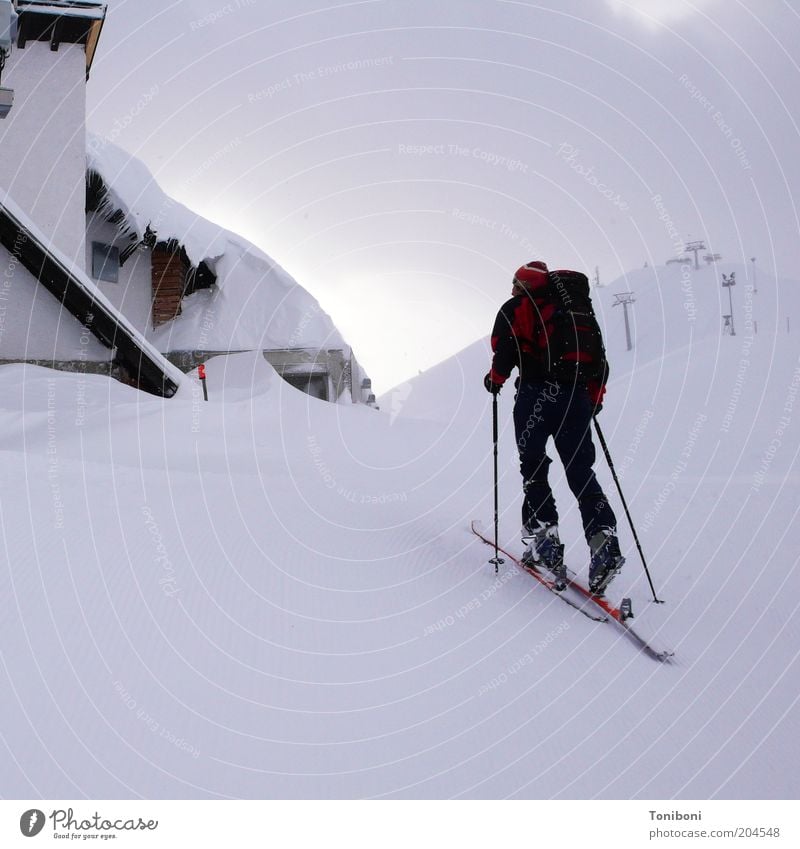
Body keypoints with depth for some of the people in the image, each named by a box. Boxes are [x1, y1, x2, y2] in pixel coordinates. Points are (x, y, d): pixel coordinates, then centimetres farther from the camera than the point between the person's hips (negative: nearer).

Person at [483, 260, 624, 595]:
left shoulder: (517, 307, 9)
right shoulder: (582, 309, 25)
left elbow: (505, 345, -7)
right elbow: (599, 356, 19)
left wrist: (496, 378, 8)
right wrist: (595, 396, 26)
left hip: (537, 393, -4)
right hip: (579, 397, 4)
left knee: (533, 466, 6)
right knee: (581, 471, 5)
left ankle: (544, 537, -3)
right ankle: (603, 541, -9)